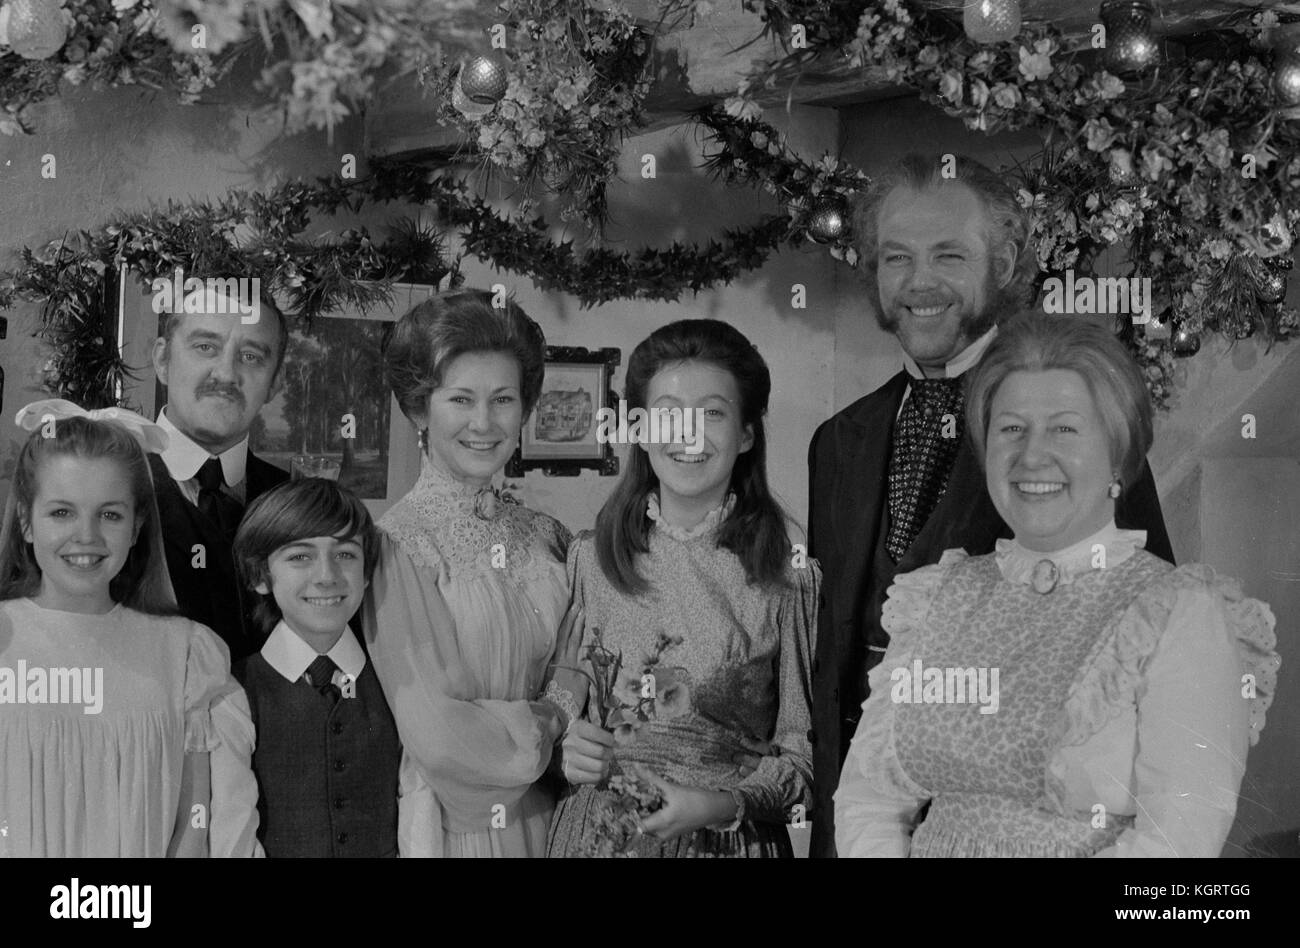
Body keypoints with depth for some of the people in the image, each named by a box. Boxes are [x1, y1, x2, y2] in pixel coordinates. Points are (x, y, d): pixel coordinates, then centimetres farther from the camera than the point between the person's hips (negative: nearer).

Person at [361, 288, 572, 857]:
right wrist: (558, 728, -9)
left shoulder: (546, 537, 2)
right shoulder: (398, 544, -15)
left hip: (551, 817, 5)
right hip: (453, 825, -5)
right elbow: (437, 738, -21)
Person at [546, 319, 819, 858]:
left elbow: (804, 746, -5)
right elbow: (556, 705, 8)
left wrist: (725, 804, -19)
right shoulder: (588, 561, -3)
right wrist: (563, 749, -11)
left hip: (731, 839, -2)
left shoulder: (788, 576, -9)